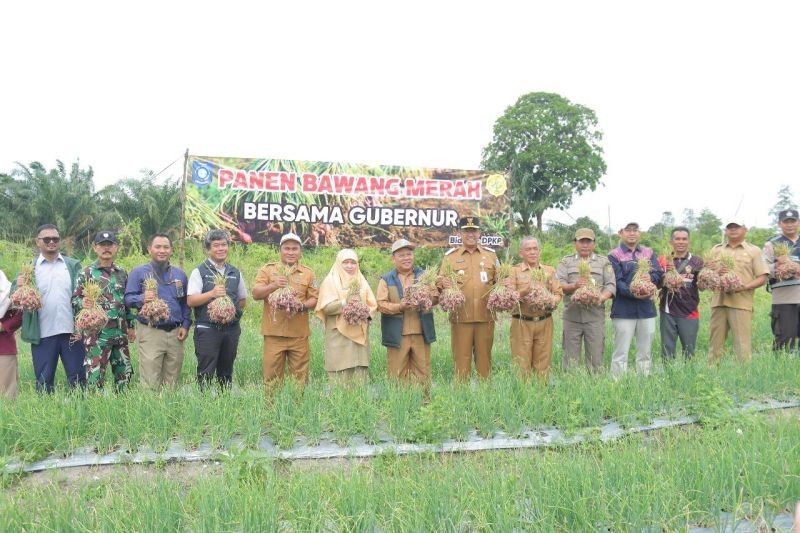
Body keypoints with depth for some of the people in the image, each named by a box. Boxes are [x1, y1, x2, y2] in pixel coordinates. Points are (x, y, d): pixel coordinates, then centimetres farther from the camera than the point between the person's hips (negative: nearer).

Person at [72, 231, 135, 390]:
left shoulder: (122, 273, 12)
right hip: (97, 333, -5)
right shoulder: (86, 273, -2)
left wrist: (130, 326, 17)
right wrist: (84, 302, -26)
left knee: (124, 374, 11)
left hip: (120, 333, 5)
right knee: (94, 376, -5)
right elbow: (75, 300, -4)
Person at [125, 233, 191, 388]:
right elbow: (128, 298, -3)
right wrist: (142, 299, -24)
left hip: (175, 333, 4)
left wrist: (185, 325, 4)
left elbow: (186, 303, 16)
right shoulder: (139, 272, 3)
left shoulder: (180, 274, 14)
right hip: (150, 333, -4)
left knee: (173, 381, 10)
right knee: (150, 383, -5)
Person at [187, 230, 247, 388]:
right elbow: (191, 301, -8)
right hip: (207, 329, -4)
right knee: (206, 373, -5)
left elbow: (243, 300, 23)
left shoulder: (235, 273, 14)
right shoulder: (199, 272, 0)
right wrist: (212, 293, -19)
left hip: (231, 329, 4)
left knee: (226, 372, 10)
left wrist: (235, 310, 7)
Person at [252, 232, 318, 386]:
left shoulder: (308, 273, 10)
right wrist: (273, 285, -21)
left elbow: (314, 299, 8)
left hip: (299, 334, 1)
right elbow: (256, 294, -3)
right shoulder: (267, 269, 6)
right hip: (274, 333, -1)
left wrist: (302, 306, -13)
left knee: (300, 377, 5)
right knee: (272, 377, 2)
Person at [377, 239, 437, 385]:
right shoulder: (387, 280, 6)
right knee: (398, 375, 2)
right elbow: (381, 304, -3)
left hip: (421, 333, 2)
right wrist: (399, 307, -20)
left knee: (423, 373, 6)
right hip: (397, 335, -2)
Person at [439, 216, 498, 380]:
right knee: (461, 359, 2)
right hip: (460, 317, -1)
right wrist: (443, 284, -19)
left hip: (485, 316, 2)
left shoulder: (491, 255, 12)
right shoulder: (450, 256, 7)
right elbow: (440, 281, 4)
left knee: (484, 358, 8)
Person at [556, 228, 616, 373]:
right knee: (571, 358, 3)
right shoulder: (566, 261, 12)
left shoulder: (603, 261, 13)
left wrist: (601, 298, -15)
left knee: (596, 356, 1)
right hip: (572, 315, 0)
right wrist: (573, 286, -19)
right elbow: (558, 284, 1)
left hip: (595, 315, 0)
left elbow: (611, 285, 4)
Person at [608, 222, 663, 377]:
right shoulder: (614, 255, 0)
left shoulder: (649, 253, 14)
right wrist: (633, 293, -25)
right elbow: (616, 282, -11)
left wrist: (648, 278, -17)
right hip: (624, 310, -4)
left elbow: (658, 275, 4)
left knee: (646, 352, 11)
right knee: (621, 353, -2)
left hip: (647, 308, 5)